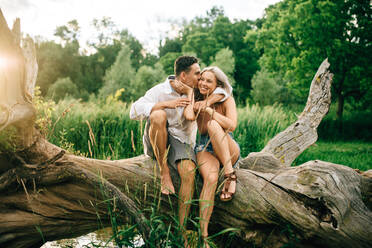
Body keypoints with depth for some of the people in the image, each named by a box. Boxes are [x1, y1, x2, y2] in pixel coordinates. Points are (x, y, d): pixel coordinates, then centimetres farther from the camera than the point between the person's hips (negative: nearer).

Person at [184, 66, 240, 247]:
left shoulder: (226, 100, 1)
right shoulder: (197, 100, 8)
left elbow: (232, 125, -16)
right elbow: (189, 117, -15)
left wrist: (209, 111, -21)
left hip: (229, 151, -1)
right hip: (205, 149, 1)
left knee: (213, 125, -32)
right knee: (211, 177, -33)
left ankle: (230, 175, -34)